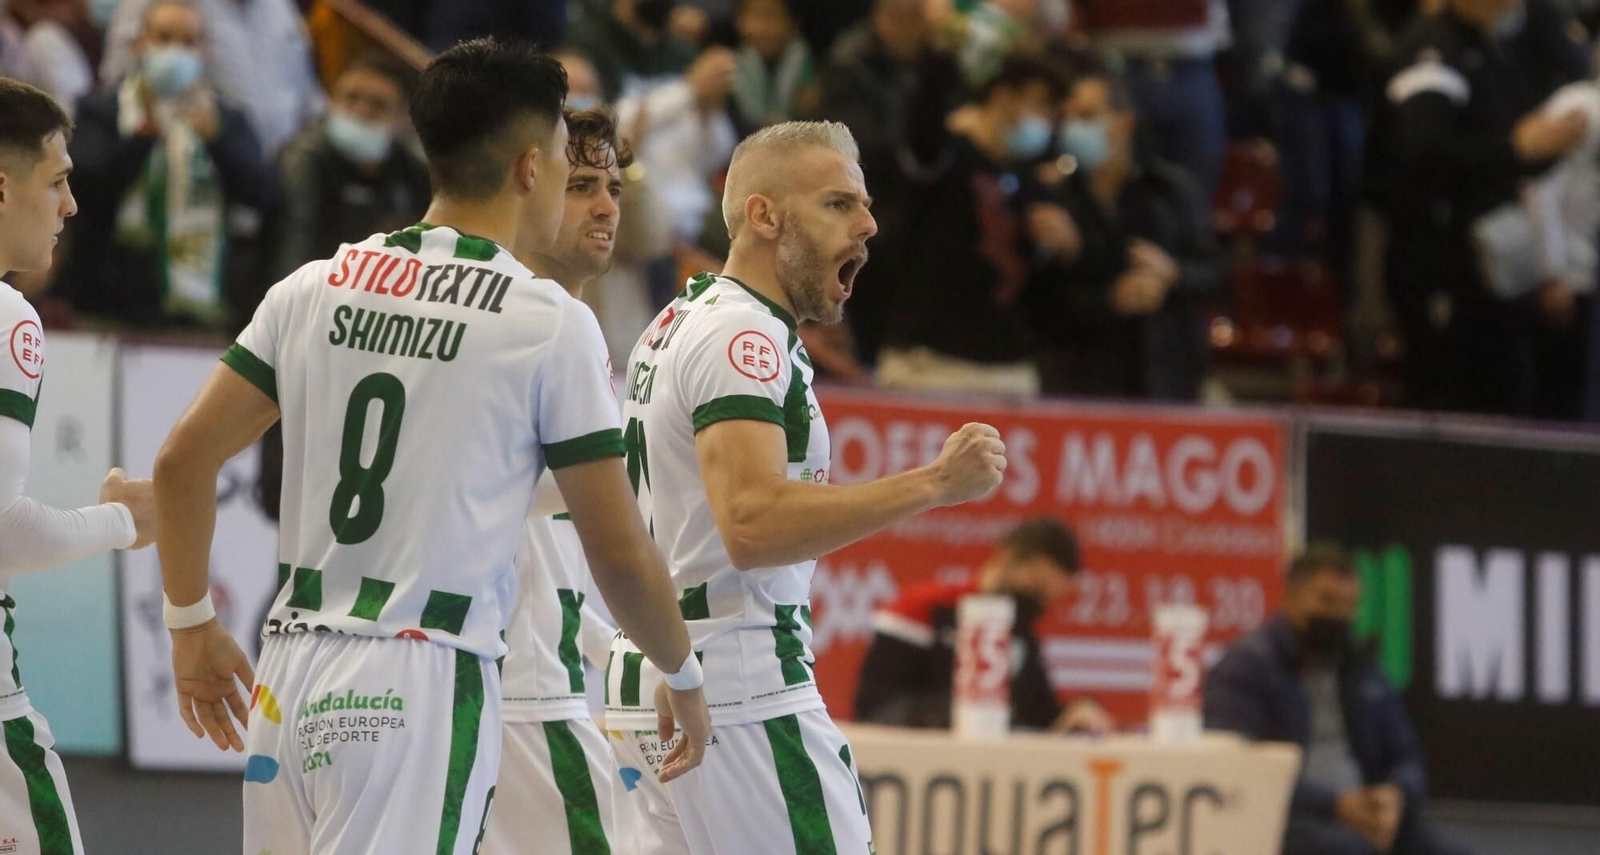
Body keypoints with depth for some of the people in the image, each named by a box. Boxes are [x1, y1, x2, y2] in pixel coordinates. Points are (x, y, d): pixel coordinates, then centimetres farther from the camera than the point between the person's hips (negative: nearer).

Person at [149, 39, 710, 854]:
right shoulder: (552, 324, -5)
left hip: (291, 668, 6)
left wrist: (191, 625, 20)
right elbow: (618, 553, -2)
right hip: (420, 691, -6)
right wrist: (683, 678, 15)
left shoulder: (314, 289, 9)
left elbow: (182, 461, 8)